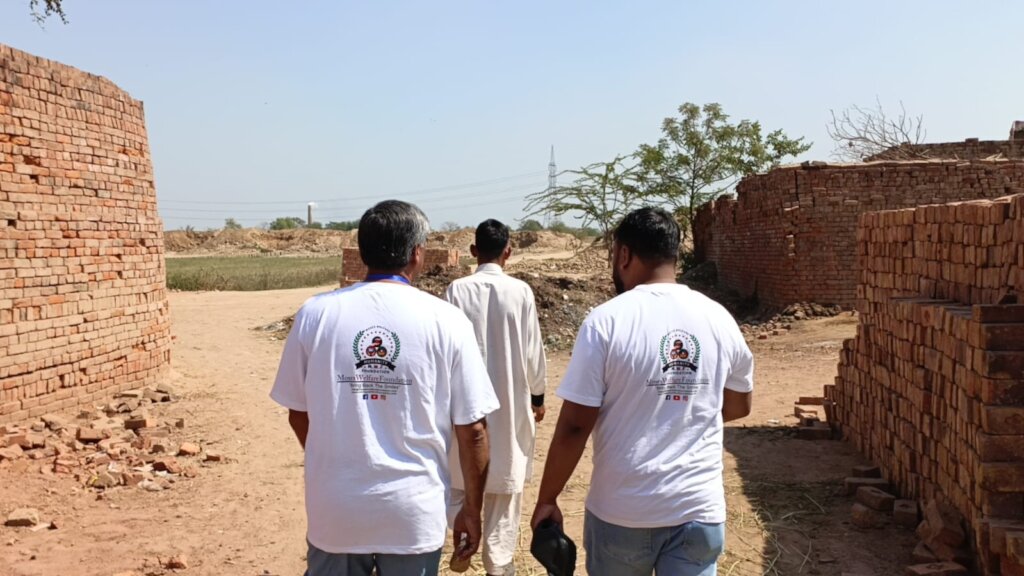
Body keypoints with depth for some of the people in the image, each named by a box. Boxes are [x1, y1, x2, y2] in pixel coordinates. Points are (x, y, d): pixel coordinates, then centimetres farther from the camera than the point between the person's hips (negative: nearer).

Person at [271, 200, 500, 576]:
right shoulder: (445, 320, -10)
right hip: (414, 512, -1)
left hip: (335, 508, 1)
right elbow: (472, 429, -7)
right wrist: (472, 508, 7)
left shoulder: (315, 314, -5)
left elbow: (299, 414, 5)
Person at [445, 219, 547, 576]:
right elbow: (533, 351, -4)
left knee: (460, 477, 17)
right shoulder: (520, 292, -9)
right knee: (505, 480, 9)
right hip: (510, 401, 0)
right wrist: (537, 395, 11)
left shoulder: (458, 290, -9)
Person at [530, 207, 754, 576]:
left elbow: (574, 425, -14)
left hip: (621, 511, -2)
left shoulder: (607, 321, -14)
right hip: (700, 508, 2)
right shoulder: (720, 320, -2)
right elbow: (738, 406, 13)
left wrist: (547, 499, -3)